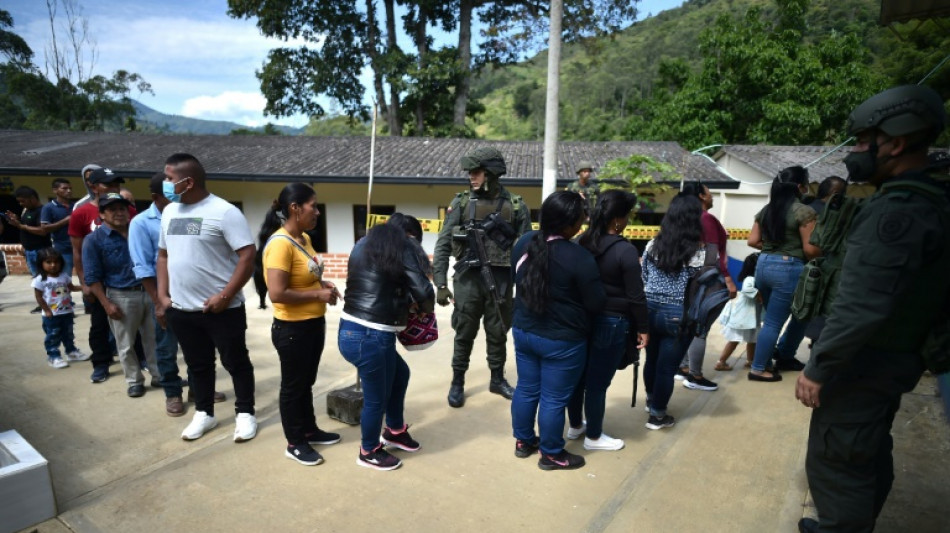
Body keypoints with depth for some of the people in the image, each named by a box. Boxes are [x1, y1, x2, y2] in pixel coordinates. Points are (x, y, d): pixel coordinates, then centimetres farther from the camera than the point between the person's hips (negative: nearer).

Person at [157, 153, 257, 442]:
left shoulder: (224, 212, -13)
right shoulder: (169, 212, 9)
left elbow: (248, 255, -17)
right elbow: (163, 255, 17)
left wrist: (225, 296, -19)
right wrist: (162, 297, 10)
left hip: (222, 308, -6)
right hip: (181, 309, 6)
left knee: (236, 363, 8)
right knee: (197, 364, 18)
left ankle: (245, 414, 23)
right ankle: (204, 413, 35)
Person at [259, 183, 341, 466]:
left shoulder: (304, 238, 6)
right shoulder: (280, 243, -22)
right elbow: (277, 293, -29)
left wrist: (323, 283, 2)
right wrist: (319, 295, -20)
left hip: (314, 323, 9)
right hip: (292, 328, -8)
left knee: (307, 382, 22)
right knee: (293, 385, 9)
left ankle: (309, 430, 39)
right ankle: (294, 443, 25)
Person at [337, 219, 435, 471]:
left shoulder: (362, 247, 14)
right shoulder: (402, 250, -5)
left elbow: (372, 289, 15)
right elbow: (423, 293, -10)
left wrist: (405, 300, 14)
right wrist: (426, 307, 11)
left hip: (350, 331, 8)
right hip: (371, 338, -8)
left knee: (400, 373, 27)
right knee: (376, 398, 12)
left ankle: (395, 431, 43)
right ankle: (369, 451, 34)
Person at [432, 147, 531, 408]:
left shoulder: (516, 206, -3)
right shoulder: (461, 203, -3)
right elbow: (443, 245, -4)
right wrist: (441, 283, -9)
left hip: (501, 280, 1)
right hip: (468, 278, 0)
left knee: (498, 333, 15)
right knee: (464, 333, 10)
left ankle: (497, 379, 34)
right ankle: (457, 382, 27)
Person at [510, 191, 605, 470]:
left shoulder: (524, 243, -3)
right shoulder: (579, 258, -24)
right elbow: (597, 304, -15)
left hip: (524, 331, 7)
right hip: (562, 340, -6)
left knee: (526, 389, 19)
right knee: (554, 399, 9)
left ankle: (523, 441, 36)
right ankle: (551, 455, 26)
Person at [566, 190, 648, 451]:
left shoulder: (582, 242, 0)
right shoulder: (625, 250, -19)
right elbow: (635, 296, -14)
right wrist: (643, 328, -2)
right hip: (612, 323, -6)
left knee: (579, 374, 18)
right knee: (598, 382, 7)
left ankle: (575, 426, 36)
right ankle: (593, 437, 24)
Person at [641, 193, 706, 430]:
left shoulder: (653, 246, -2)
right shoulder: (700, 252, -13)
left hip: (649, 310, 4)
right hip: (678, 316, -4)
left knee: (652, 359, 22)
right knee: (667, 366, 9)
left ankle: (651, 400, 46)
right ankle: (657, 415, 23)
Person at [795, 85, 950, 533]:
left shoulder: (894, 213, -24)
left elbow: (859, 308, -30)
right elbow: (899, 293, 12)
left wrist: (818, 368, -21)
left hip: (864, 362, -10)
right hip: (896, 357, 10)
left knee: (834, 461, 0)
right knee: (869, 454, 22)